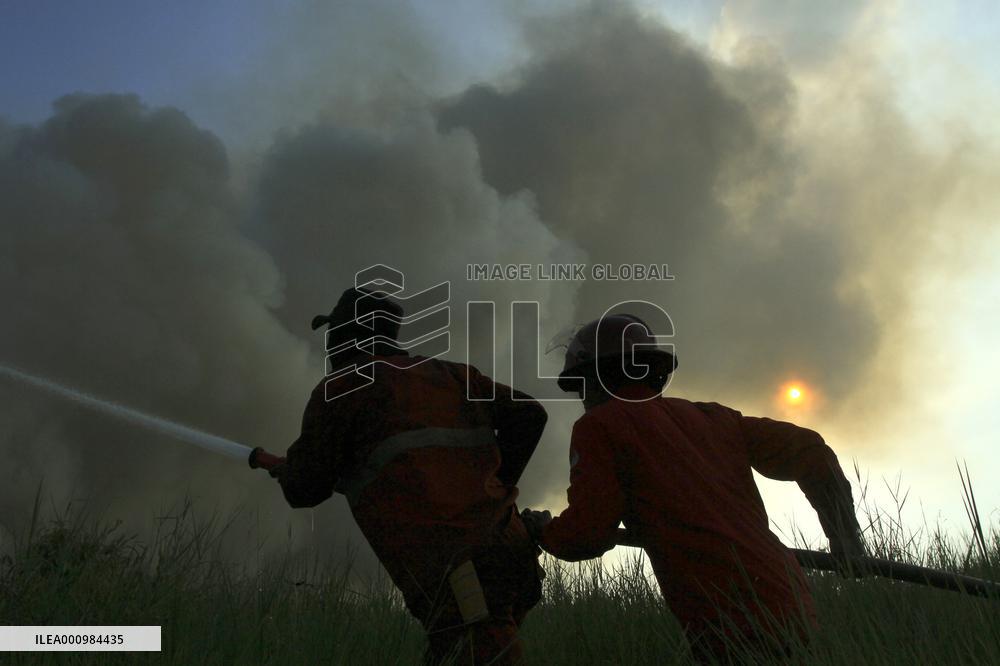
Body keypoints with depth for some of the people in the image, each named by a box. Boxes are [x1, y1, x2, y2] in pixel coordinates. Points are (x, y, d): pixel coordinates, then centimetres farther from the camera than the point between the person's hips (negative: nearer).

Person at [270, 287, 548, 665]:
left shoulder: (338, 390, 7)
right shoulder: (446, 373, 22)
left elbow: (305, 491, 9)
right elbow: (528, 414, 15)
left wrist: (286, 472, 32)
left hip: (453, 575, -7)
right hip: (509, 557, 7)